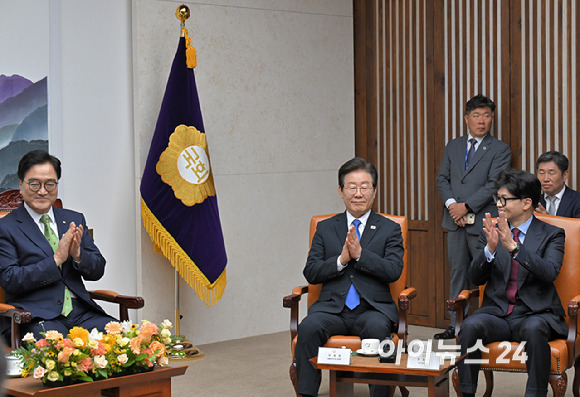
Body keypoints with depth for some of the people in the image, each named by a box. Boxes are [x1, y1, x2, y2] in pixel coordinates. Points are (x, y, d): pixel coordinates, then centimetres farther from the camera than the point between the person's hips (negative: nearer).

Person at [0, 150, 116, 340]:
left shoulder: (74, 220, 17)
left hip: (81, 311, 5)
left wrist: (78, 254, -7)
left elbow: (97, 271, 15)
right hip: (37, 317, -4)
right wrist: (56, 259, -14)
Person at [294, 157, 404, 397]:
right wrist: (341, 260, -9)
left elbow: (394, 271, -2)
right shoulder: (325, 228, 16)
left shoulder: (389, 229, 12)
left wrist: (360, 254, -12)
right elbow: (310, 273, 7)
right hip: (332, 307, 2)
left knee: (378, 329, -35)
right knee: (308, 328, -30)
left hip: (373, 308, -1)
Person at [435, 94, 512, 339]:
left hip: (483, 221, -4)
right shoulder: (453, 147, 16)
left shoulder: (500, 150, 0)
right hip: (455, 221, 4)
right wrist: (451, 203, -5)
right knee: (458, 273, 8)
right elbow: (442, 178, 13)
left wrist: (466, 206, -14)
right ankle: (456, 324, 14)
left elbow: (494, 184, -9)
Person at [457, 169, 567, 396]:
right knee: (470, 326, -29)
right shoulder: (492, 231, 12)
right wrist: (490, 248, -15)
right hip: (496, 311, 3)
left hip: (535, 314, -2)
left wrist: (513, 247, -26)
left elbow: (550, 272, -15)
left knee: (533, 329, -37)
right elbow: (476, 278, 4)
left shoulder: (551, 235, 4)